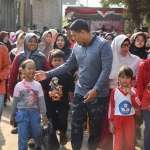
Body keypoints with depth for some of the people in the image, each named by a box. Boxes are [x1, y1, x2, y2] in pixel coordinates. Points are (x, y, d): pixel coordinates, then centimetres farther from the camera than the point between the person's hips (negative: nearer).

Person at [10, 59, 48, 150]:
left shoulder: (38, 85, -2)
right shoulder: (19, 86, -4)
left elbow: (41, 100, 0)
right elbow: (15, 101, 3)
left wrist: (44, 114, -2)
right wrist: (12, 115, 6)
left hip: (34, 112, 1)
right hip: (22, 113, -1)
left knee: (37, 133, 11)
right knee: (22, 135, -1)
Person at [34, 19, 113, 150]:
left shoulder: (103, 45, -14)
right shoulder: (77, 47, 6)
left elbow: (106, 69, -20)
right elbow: (68, 65, 13)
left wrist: (95, 90, -27)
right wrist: (47, 74, 7)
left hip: (98, 95, -5)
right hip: (79, 93, 5)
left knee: (95, 127, 11)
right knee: (76, 125, 10)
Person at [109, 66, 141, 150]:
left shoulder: (133, 91, 0)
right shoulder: (115, 91, -5)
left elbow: (137, 106, -7)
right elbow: (111, 108, -3)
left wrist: (132, 94, -19)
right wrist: (111, 122, -5)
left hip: (130, 120, 2)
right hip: (117, 120, -2)